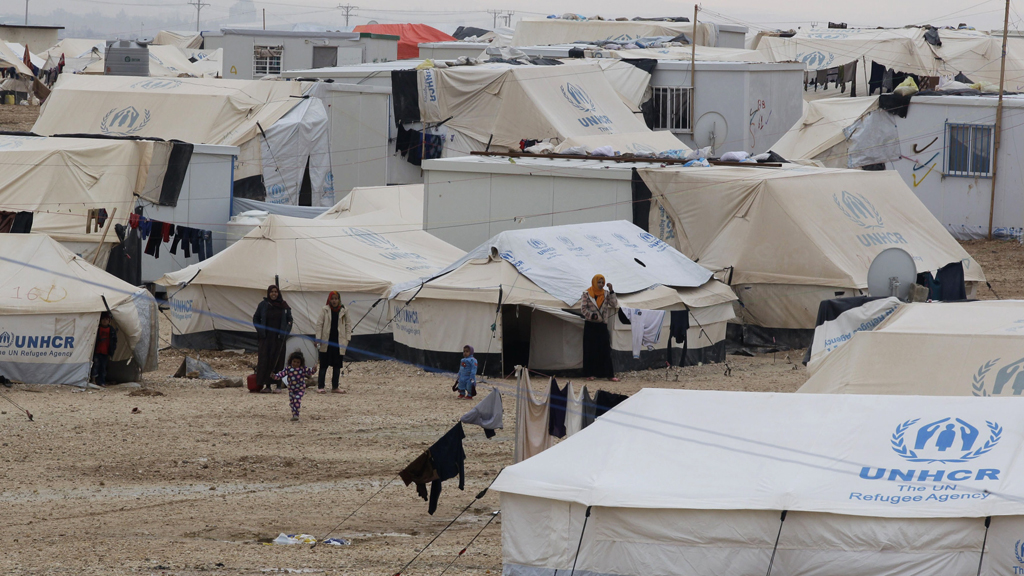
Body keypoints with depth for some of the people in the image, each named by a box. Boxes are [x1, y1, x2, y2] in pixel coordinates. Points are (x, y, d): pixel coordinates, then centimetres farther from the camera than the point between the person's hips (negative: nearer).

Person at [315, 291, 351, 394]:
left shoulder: (344, 310, 4)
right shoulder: (325, 310, -1)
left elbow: (348, 325, 10)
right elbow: (319, 324, 1)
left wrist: (347, 338, 3)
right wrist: (318, 338, -5)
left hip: (339, 341, 2)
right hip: (326, 341, -2)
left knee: (337, 365, 5)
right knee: (324, 364, 1)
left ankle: (335, 387, 12)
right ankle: (320, 386, 7)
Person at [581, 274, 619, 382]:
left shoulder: (606, 294, 7)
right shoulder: (587, 294, 0)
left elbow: (614, 304, -2)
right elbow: (583, 307, -3)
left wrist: (611, 292, -10)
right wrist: (592, 315, -17)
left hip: (602, 325, 2)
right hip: (590, 325, -2)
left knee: (605, 350, 0)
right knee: (590, 349, 0)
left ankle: (609, 374, 1)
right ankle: (590, 373, 8)